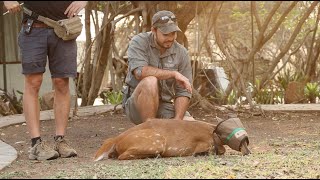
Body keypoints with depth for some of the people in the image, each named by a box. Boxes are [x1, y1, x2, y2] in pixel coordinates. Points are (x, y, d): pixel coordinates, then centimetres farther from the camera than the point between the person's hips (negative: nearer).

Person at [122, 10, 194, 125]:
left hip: (165, 107, 3)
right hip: (137, 106, -3)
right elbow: (140, 72, -28)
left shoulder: (181, 52, -2)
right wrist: (174, 74, -27)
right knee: (150, 81, -34)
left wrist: (176, 122, -17)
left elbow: (183, 92, -4)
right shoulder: (139, 42, -10)